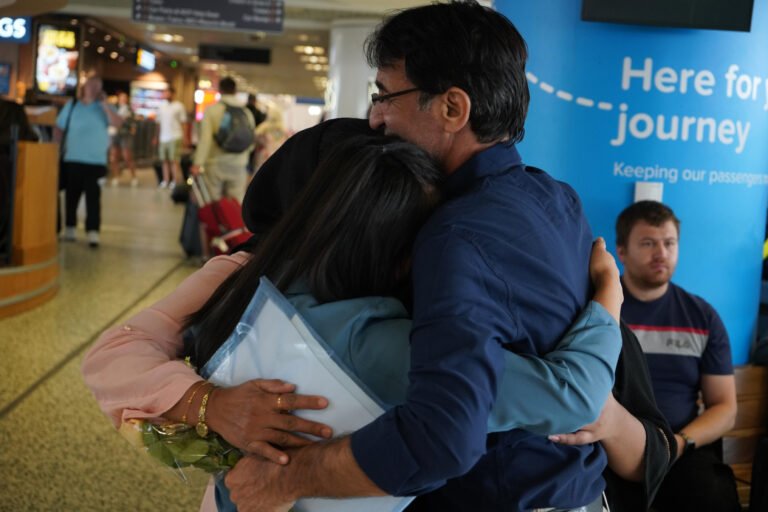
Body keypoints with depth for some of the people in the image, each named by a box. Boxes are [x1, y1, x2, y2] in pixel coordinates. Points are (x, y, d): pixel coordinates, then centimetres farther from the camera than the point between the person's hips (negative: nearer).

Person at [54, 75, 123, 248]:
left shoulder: (104, 108, 3)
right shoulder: (71, 105, 6)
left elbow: (118, 124, -14)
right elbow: (58, 129, 10)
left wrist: (103, 104, -16)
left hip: (96, 160, -2)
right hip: (72, 159, 2)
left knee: (93, 196, -7)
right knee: (71, 195, 10)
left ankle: (93, 231, -8)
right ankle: (69, 227, 22)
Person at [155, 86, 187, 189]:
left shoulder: (179, 106, 1)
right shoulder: (161, 107, 17)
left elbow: (183, 123, -1)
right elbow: (159, 123, 19)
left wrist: (184, 137, -8)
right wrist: (157, 137, 14)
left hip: (175, 138, -5)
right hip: (163, 137, 5)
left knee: (174, 160, -10)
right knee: (165, 160, 4)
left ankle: (176, 180, -8)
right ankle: (166, 180, 8)